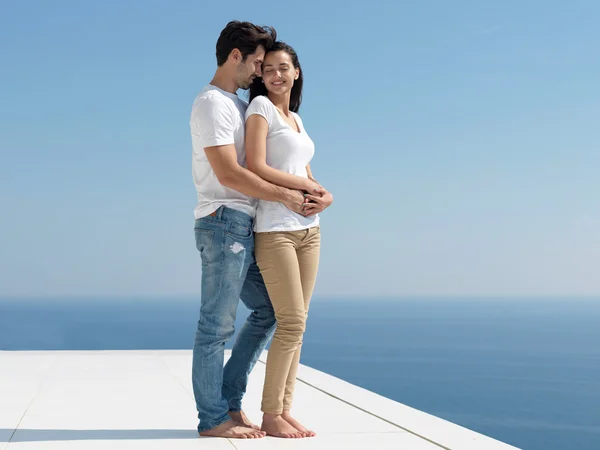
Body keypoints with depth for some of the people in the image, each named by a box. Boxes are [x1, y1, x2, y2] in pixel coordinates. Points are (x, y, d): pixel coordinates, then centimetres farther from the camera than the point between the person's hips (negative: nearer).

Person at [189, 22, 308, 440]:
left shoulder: (241, 106, 21)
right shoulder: (213, 104, -9)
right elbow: (228, 174, -19)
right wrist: (285, 195, -13)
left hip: (243, 228, 10)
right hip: (224, 222, -10)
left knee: (268, 310, 14)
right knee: (218, 324, -4)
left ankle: (228, 401, 18)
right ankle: (213, 418, 4)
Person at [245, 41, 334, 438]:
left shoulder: (296, 118, 19)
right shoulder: (261, 107, -2)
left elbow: (305, 174, 16)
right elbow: (256, 168, -14)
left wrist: (325, 196, -5)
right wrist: (308, 186, -11)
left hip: (308, 229, 7)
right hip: (275, 230, -7)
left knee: (296, 324, 5)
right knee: (291, 323, -10)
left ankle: (284, 411, 11)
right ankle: (270, 416, 0)